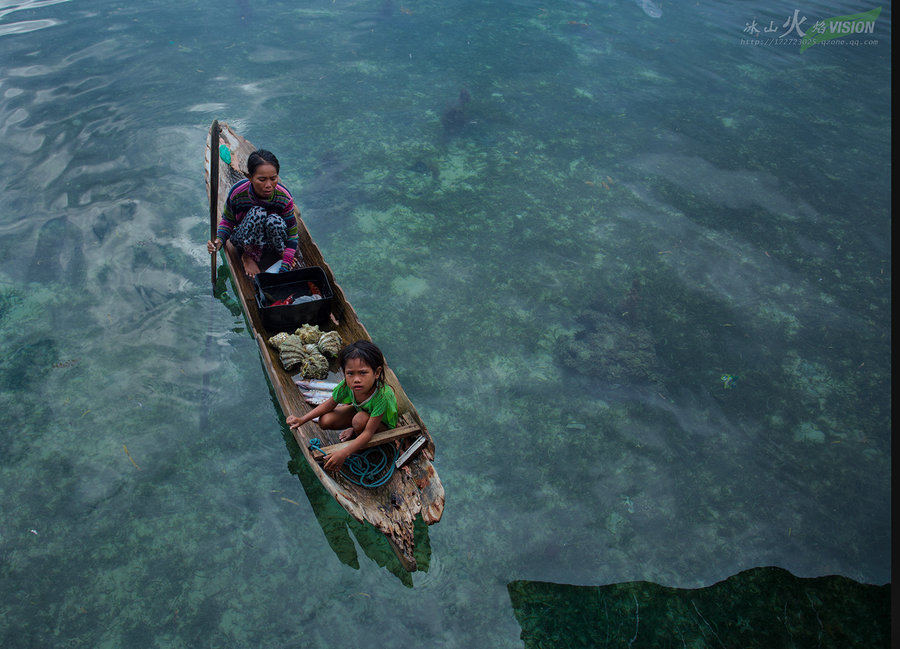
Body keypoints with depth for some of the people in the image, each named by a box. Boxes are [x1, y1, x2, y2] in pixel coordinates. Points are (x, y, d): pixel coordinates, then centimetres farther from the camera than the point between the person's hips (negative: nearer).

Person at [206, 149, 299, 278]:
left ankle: (281, 251, -2)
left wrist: (285, 267, -28)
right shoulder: (237, 193, -22)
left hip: (271, 241, 1)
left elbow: (291, 234, -16)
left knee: (275, 220, -34)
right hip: (245, 241, -1)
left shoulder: (284, 198, -21)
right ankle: (248, 256, -12)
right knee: (257, 212, -32)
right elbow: (227, 221, -3)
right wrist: (219, 240, -26)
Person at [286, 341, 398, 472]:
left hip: (382, 423, -5)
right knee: (325, 421, -14)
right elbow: (328, 405, -8)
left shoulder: (382, 395, -43)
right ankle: (356, 431, 11)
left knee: (360, 419, -37)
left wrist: (343, 453, -47)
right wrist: (302, 419, -15)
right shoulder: (346, 385, -28)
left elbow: (369, 432, -38)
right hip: (358, 410, 5)